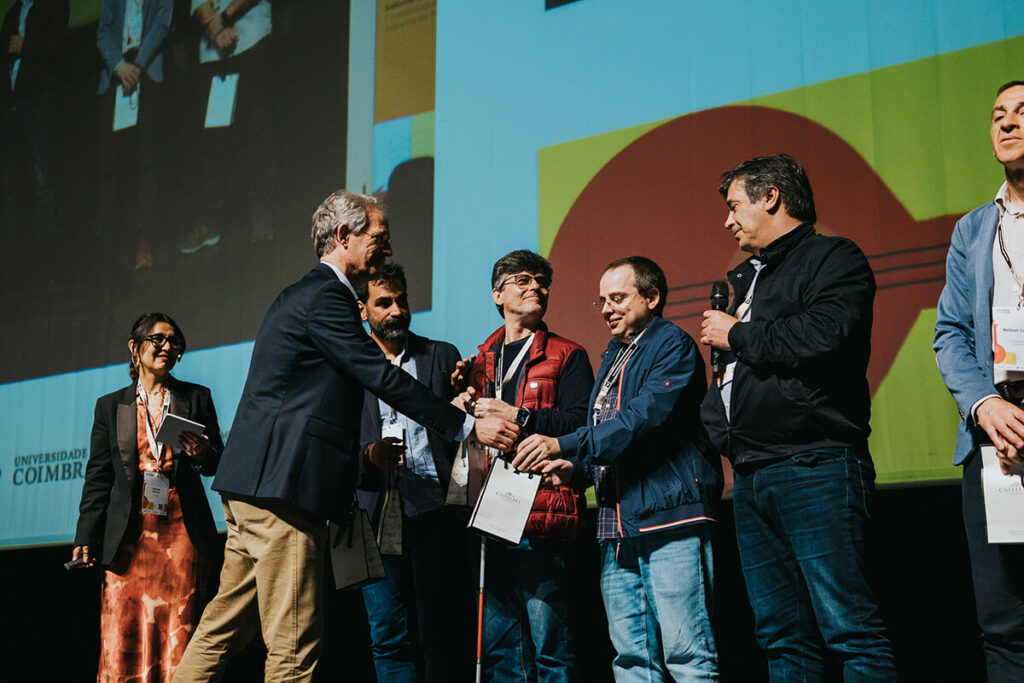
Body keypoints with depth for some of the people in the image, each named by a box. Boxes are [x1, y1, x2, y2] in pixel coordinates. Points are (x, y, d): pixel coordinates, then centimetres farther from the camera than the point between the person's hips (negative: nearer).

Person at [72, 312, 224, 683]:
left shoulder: (197, 398, 11)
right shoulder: (110, 406, 13)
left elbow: (219, 464, 13)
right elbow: (98, 478, 12)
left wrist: (203, 454, -10)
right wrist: (85, 538, 5)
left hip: (182, 531, 0)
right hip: (130, 536, 1)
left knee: (178, 638, -4)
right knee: (121, 641, -5)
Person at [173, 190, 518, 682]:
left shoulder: (299, 297, 22)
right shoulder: (324, 297, -11)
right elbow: (382, 377, -16)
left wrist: (364, 450, 19)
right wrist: (469, 426, -14)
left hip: (252, 490, 11)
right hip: (281, 488, -11)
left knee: (227, 622, 14)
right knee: (293, 643, -6)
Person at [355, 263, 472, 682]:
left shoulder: (442, 356, 14)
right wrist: (368, 454, -12)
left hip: (434, 510, -1)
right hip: (377, 514, 1)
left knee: (442, 634, -2)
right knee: (388, 638, 3)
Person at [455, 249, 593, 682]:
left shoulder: (567, 356, 7)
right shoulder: (481, 361, 21)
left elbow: (579, 423, -8)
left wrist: (519, 416, -13)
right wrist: (465, 409, 3)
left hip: (542, 515, -5)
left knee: (549, 641, -6)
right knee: (499, 645, 8)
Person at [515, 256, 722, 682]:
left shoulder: (672, 344, -3)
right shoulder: (612, 359, 24)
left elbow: (645, 416, -18)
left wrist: (564, 446, -21)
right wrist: (574, 467, 6)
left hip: (670, 518, -8)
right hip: (618, 531, 8)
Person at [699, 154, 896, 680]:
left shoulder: (834, 258, 0)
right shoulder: (750, 277, 26)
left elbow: (824, 338, -19)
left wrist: (737, 335, -5)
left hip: (815, 469, -8)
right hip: (751, 476, 8)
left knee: (848, 626, -11)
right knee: (782, 637, 7)